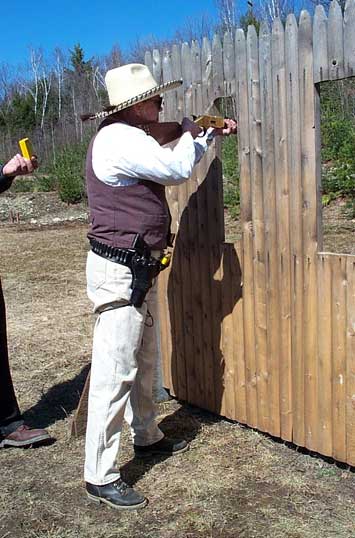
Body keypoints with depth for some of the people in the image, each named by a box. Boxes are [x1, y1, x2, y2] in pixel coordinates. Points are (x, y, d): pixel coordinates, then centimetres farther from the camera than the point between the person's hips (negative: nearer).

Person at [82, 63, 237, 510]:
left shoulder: (130, 138, 15)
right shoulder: (120, 139, -18)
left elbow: (170, 153, 29)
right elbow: (178, 168, -20)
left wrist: (211, 133, 23)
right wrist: (192, 131, 0)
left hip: (139, 270, 11)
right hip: (119, 274, -11)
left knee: (144, 362, 21)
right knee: (114, 373, -6)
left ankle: (146, 438, 40)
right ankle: (100, 477, 5)